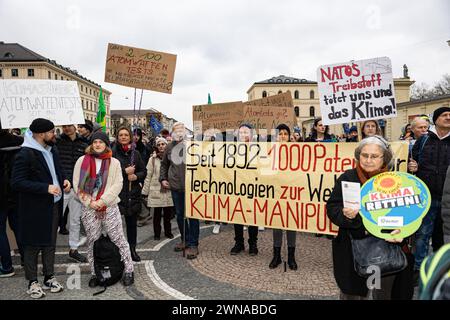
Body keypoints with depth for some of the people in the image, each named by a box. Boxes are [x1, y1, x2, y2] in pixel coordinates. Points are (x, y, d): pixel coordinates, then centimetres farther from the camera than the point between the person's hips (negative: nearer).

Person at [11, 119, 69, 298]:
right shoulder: (25, 154, -16)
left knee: (50, 244, 16)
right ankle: (32, 282, 23)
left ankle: (49, 277, 30)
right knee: (32, 246, 7)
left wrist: (64, 181, 1)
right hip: (35, 209, -7)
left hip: (53, 206, 7)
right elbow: (17, 183, -19)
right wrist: (46, 188, -25)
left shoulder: (52, 151, 8)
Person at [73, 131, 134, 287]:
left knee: (119, 239, 1)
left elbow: (118, 184, -5)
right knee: (92, 242, 11)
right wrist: (89, 202, -9)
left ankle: (129, 270, 13)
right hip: (89, 208, 2)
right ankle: (94, 273, 25)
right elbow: (77, 184, 0)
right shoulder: (82, 160, 5)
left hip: (109, 207, -1)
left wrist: (103, 200, -13)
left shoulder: (114, 162, 3)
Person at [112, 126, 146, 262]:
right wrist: (125, 171, -14)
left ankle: (132, 249, 23)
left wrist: (136, 176, -9)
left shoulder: (135, 153, 10)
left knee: (132, 223, 11)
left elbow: (144, 171, 11)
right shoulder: (112, 152, -2)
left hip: (133, 193, 4)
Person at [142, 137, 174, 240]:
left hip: (169, 190, 1)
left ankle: (168, 232, 25)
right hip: (156, 190, -1)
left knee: (168, 213, 7)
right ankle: (157, 233, 21)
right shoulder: (153, 159, 1)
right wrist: (145, 191, 0)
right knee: (157, 213, 6)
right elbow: (148, 176, 1)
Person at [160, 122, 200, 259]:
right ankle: (185, 240, 30)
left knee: (193, 215, -1)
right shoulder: (169, 147, 9)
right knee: (179, 214, 14)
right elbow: (164, 164, 21)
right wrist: (162, 179, 12)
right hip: (175, 186, 5)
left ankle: (193, 244, 8)